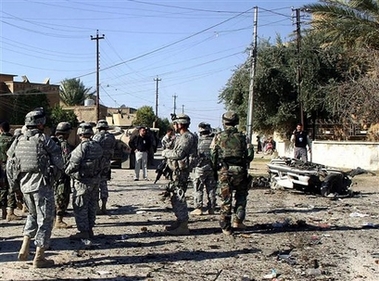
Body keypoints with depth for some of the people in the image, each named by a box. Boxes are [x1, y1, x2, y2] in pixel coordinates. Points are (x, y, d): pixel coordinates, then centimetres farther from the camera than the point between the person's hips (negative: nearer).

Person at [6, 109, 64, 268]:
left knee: (33, 215, 27)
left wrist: (15, 187, 18)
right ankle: (39, 258, 7)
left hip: (24, 185, 6)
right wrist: (55, 177, 10)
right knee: (45, 219, 4)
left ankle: (24, 249, 17)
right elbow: (58, 161, -8)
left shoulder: (18, 141, 7)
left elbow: (9, 167, 10)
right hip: (42, 185, -6)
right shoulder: (44, 140, -10)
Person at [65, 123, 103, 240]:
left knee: (80, 207, 2)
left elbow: (73, 165, -18)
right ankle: (90, 229, 24)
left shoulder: (82, 147, -19)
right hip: (96, 180, 8)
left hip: (83, 181, -8)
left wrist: (67, 171, 0)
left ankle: (83, 231, 4)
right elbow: (100, 163, 6)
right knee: (92, 205, 15)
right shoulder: (98, 146, 4)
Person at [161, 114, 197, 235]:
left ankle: (182, 226, -7)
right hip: (178, 170, 11)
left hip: (181, 170, -11)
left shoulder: (187, 137, -15)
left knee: (179, 197, -9)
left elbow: (178, 154, -22)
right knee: (175, 196, 15)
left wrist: (165, 153, -7)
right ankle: (180, 221, 23)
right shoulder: (182, 137, 19)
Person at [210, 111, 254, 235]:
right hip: (239, 171, 0)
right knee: (241, 196, 20)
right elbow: (249, 155, -2)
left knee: (226, 199, 6)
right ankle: (237, 221, 15)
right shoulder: (242, 137, 0)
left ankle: (226, 227, 10)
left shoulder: (218, 137, 0)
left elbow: (212, 156, 1)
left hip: (224, 172, 0)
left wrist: (216, 169, 15)